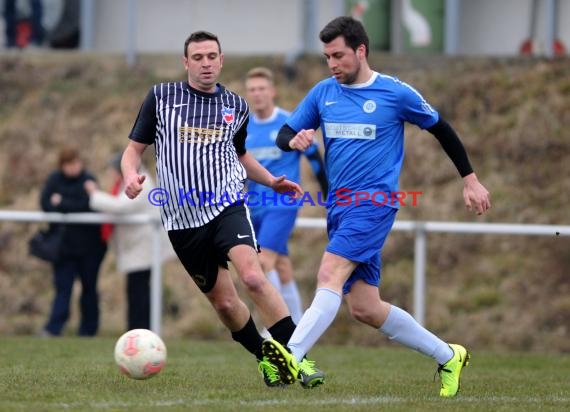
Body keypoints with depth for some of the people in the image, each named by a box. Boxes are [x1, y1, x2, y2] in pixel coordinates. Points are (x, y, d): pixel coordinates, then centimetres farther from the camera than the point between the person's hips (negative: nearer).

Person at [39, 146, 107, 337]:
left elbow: (86, 206, -19)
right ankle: (53, 329, -11)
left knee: (89, 287, 8)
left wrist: (61, 204, -11)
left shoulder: (88, 180, -7)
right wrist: (71, 208, -19)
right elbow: (45, 203, -8)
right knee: (62, 287, -4)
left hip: (89, 244, -2)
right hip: (64, 243, 2)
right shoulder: (55, 180, 2)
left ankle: (88, 329, 15)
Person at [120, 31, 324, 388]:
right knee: (223, 301, 5)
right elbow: (134, 148, 7)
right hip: (182, 218, 1)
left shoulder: (237, 106, 11)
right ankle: (265, 357, 27)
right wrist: (131, 175, -15)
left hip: (227, 206, 0)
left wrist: (271, 180, 14)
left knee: (253, 277, -25)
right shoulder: (161, 97, 3)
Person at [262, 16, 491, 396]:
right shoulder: (323, 93, 9)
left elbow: (441, 129, 8)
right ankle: (448, 356, 20)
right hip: (340, 207, 6)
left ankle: (293, 357, -40)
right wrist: (294, 140, -13)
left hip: (374, 200, -6)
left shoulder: (396, 93, -4)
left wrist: (471, 179, 10)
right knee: (364, 308, 6)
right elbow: (284, 135, 12)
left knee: (330, 275, -27)